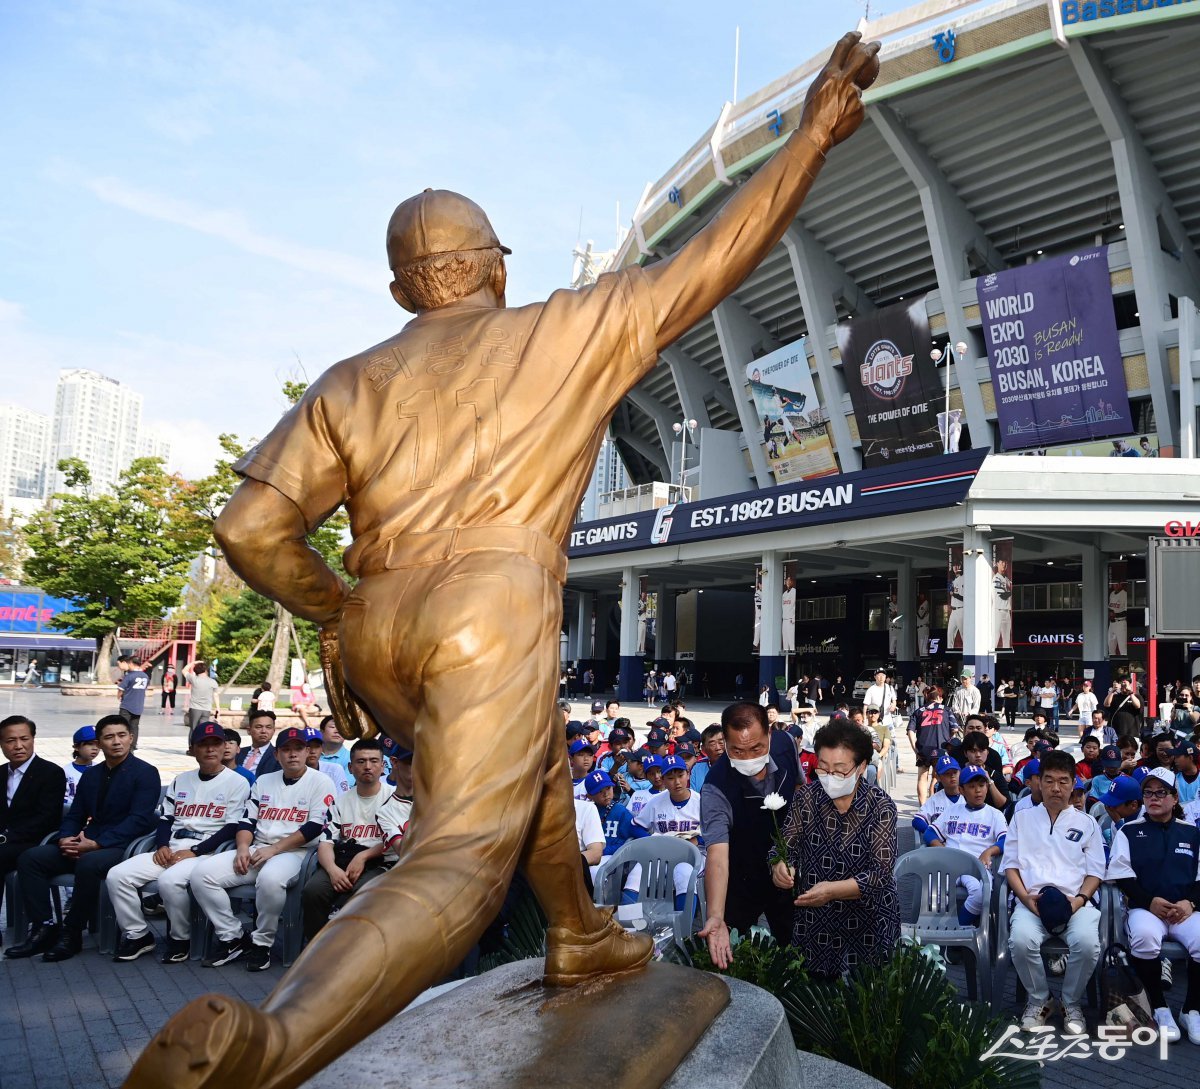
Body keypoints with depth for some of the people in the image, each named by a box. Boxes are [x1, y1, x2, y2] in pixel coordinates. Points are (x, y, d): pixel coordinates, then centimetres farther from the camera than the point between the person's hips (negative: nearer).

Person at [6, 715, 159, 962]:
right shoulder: (90, 775, 18)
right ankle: (44, 928, -9)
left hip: (123, 847, -7)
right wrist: (65, 839, -7)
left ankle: (71, 933, -18)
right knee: (30, 858, -9)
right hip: (85, 846, 7)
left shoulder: (145, 773, -4)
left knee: (88, 864, -36)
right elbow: (73, 816, 17)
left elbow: (139, 820, -15)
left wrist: (96, 844, -21)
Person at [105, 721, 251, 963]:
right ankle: (137, 935, 4)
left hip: (207, 852, -6)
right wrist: (162, 846, -3)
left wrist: (195, 851, -15)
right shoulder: (181, 780, 20)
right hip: (170, 850, 6)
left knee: (169, 880, -34)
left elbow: (232, 828, -8)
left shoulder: (237, 783, -1)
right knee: (117, 876, -13)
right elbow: (165, 818, 18)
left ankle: (180, 939, -9)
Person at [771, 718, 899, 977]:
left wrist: (833, 890, -32)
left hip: (868, 924, -2)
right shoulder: (805, 797, -6)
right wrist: (780, 867, -29)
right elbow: (786, 847, -6)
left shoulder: (880, 806, -13)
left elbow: (881, 873, -18)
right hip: (814, 921, 2)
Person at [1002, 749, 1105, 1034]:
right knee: (1021, 940, -32)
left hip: (1075, 901, 0)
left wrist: (1080, 899, -8)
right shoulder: (1022, 818, 17)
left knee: (1087, 943, -33)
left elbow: (1095, 872, 11)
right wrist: (1025, 897, -7)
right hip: (1031, 899, 0)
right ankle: (1038, 1000, -3)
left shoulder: (1087, 824, 18)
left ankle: (1071, 1003, -3)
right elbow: (1011, 864, 11)